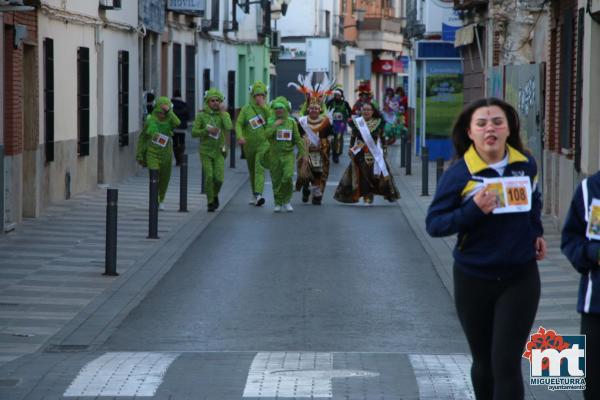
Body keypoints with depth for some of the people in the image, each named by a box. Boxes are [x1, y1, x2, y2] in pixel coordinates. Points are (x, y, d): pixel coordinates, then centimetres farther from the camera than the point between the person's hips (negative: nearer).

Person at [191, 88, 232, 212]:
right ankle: (210, 202, 3)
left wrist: (223, 112, -14)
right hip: (205, 151, -1)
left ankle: (215, 195, 22)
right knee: (209, 177, -12)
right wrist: (207, 130, -16)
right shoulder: (201, 115, 0)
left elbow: (228, 127, -18)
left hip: (219, 151, 1)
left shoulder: (224, 114, 2)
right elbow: (194, 133, -4)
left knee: (219, 178, -9)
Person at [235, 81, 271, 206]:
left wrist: (263, 106, -19)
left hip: (263, 143, -2)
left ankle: (258, 194, -29)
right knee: (252, 170, 14)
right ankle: (254, 194, 30)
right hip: (249, 144, 2)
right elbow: (238, 124, -5)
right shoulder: (246, 109, 2)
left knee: (259, 168, -18)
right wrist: (240, 136, -22)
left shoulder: (267, 107, 2)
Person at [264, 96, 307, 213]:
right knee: (276, 180, 5)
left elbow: (297, 139, 5)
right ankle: (278, 203, 18)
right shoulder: (271, 121, 1)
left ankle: (286, 201, -2)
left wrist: (303, 153, 4)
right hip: (274, 155, 1)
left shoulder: (291, 122, 2)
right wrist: (275, 125, -23)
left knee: (288, 177, -18)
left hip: (288, 155, -1)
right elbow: (266, 135, -14)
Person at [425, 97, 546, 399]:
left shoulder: (525, 164, -1)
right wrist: (473, 210, -26)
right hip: (474, 281, 0)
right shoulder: (459, 174, -11)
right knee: (484, 362, 15)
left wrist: (536, 231, 10)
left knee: (506, 363, -10)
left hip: (520, 279, 0)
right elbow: (433, 224, -13)